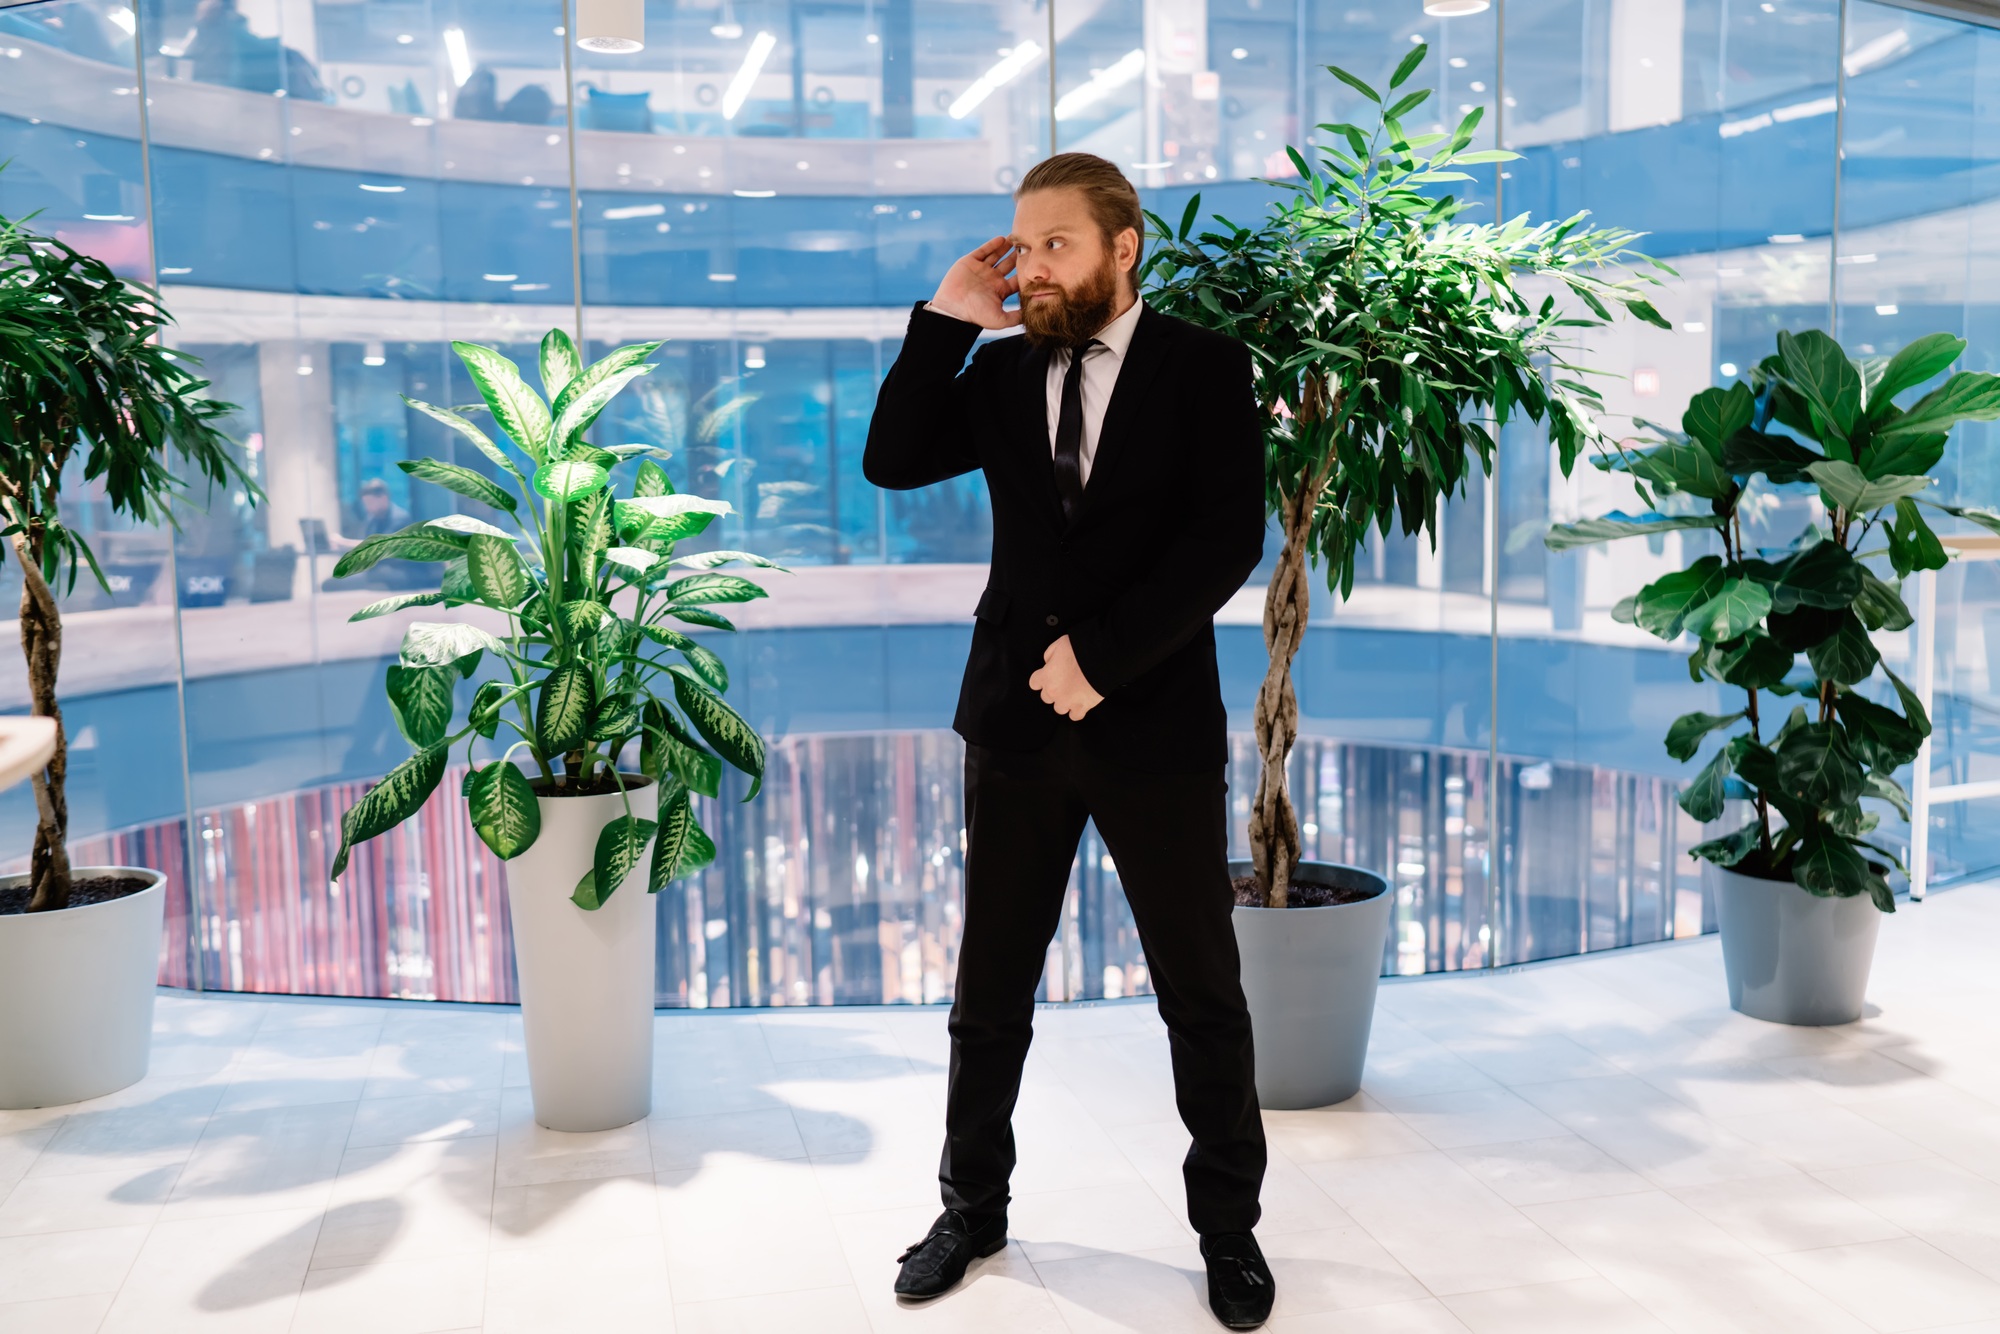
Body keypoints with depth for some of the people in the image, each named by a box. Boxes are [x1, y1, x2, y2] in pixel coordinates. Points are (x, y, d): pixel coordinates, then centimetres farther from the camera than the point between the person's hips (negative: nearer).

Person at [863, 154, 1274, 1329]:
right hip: (1016, 715, 3)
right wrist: (945, 320, -6)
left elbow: (1228, 538, -12)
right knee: (991, 987, 11)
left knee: (1202, 989, 8)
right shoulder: (1002, 371, 8)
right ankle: (974, 1207, 28)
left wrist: (1101, 653, -16)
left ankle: (1229, 1226, 25)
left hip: (1154, 717, -3)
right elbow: (893, 462, -1)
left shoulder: (1204, 366, -2)